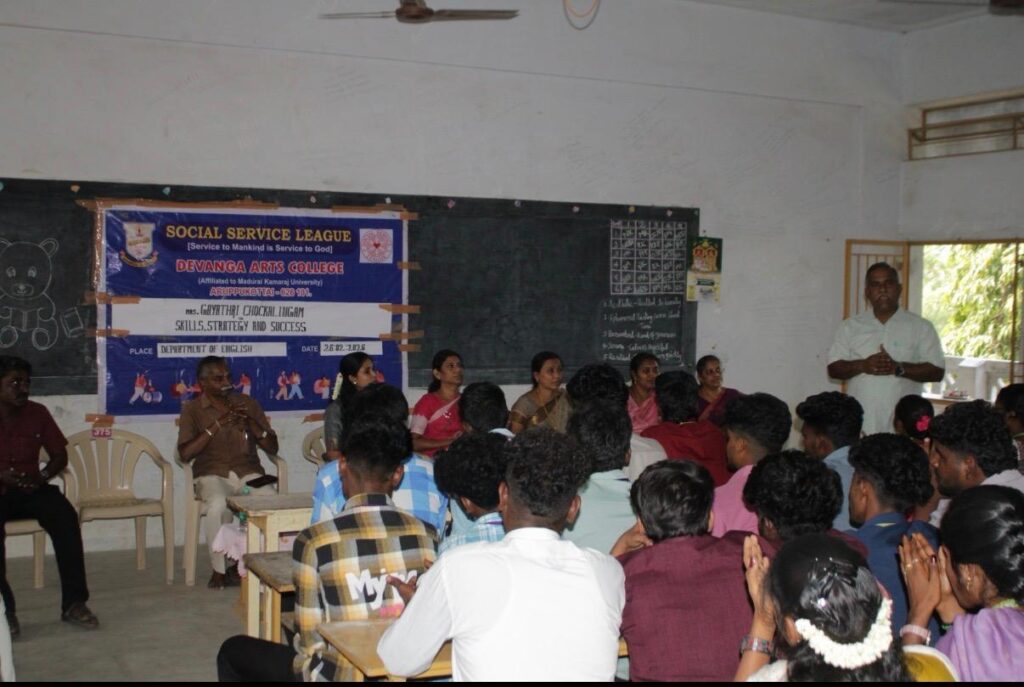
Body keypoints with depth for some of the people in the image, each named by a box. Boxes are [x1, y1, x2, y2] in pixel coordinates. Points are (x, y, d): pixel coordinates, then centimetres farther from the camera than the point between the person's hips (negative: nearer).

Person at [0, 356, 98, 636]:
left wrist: (42, 476, -10)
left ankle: (74, 602, -25)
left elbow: (59, 455, 10)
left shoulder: (37, 413, 5)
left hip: (30, 489, 3)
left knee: (65, 516, -27)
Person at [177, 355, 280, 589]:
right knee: (219, 505, -36)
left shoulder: (247, 403, 11)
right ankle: (219, 569, -17)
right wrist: (216, 425, -15)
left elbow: (272, 447, 8)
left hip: (249, 472, 2)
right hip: (212, 475, -2)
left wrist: (251, 422, -9)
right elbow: (185, 453, -9)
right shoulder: (192, 409, 5)